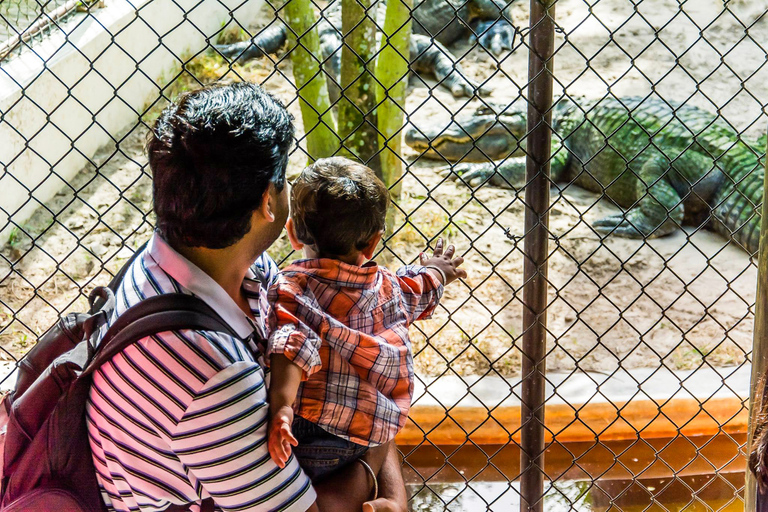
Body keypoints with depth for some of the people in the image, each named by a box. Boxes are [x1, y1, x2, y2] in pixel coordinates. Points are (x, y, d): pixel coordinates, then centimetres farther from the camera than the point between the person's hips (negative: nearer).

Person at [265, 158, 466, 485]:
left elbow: (293, 344, -27)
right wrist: (434, 273, 53)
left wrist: (281, 405, -38)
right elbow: (419, 288, 31)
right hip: (369, 442, 5)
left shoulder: (291, 286, -8)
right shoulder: (390, 288, 8)